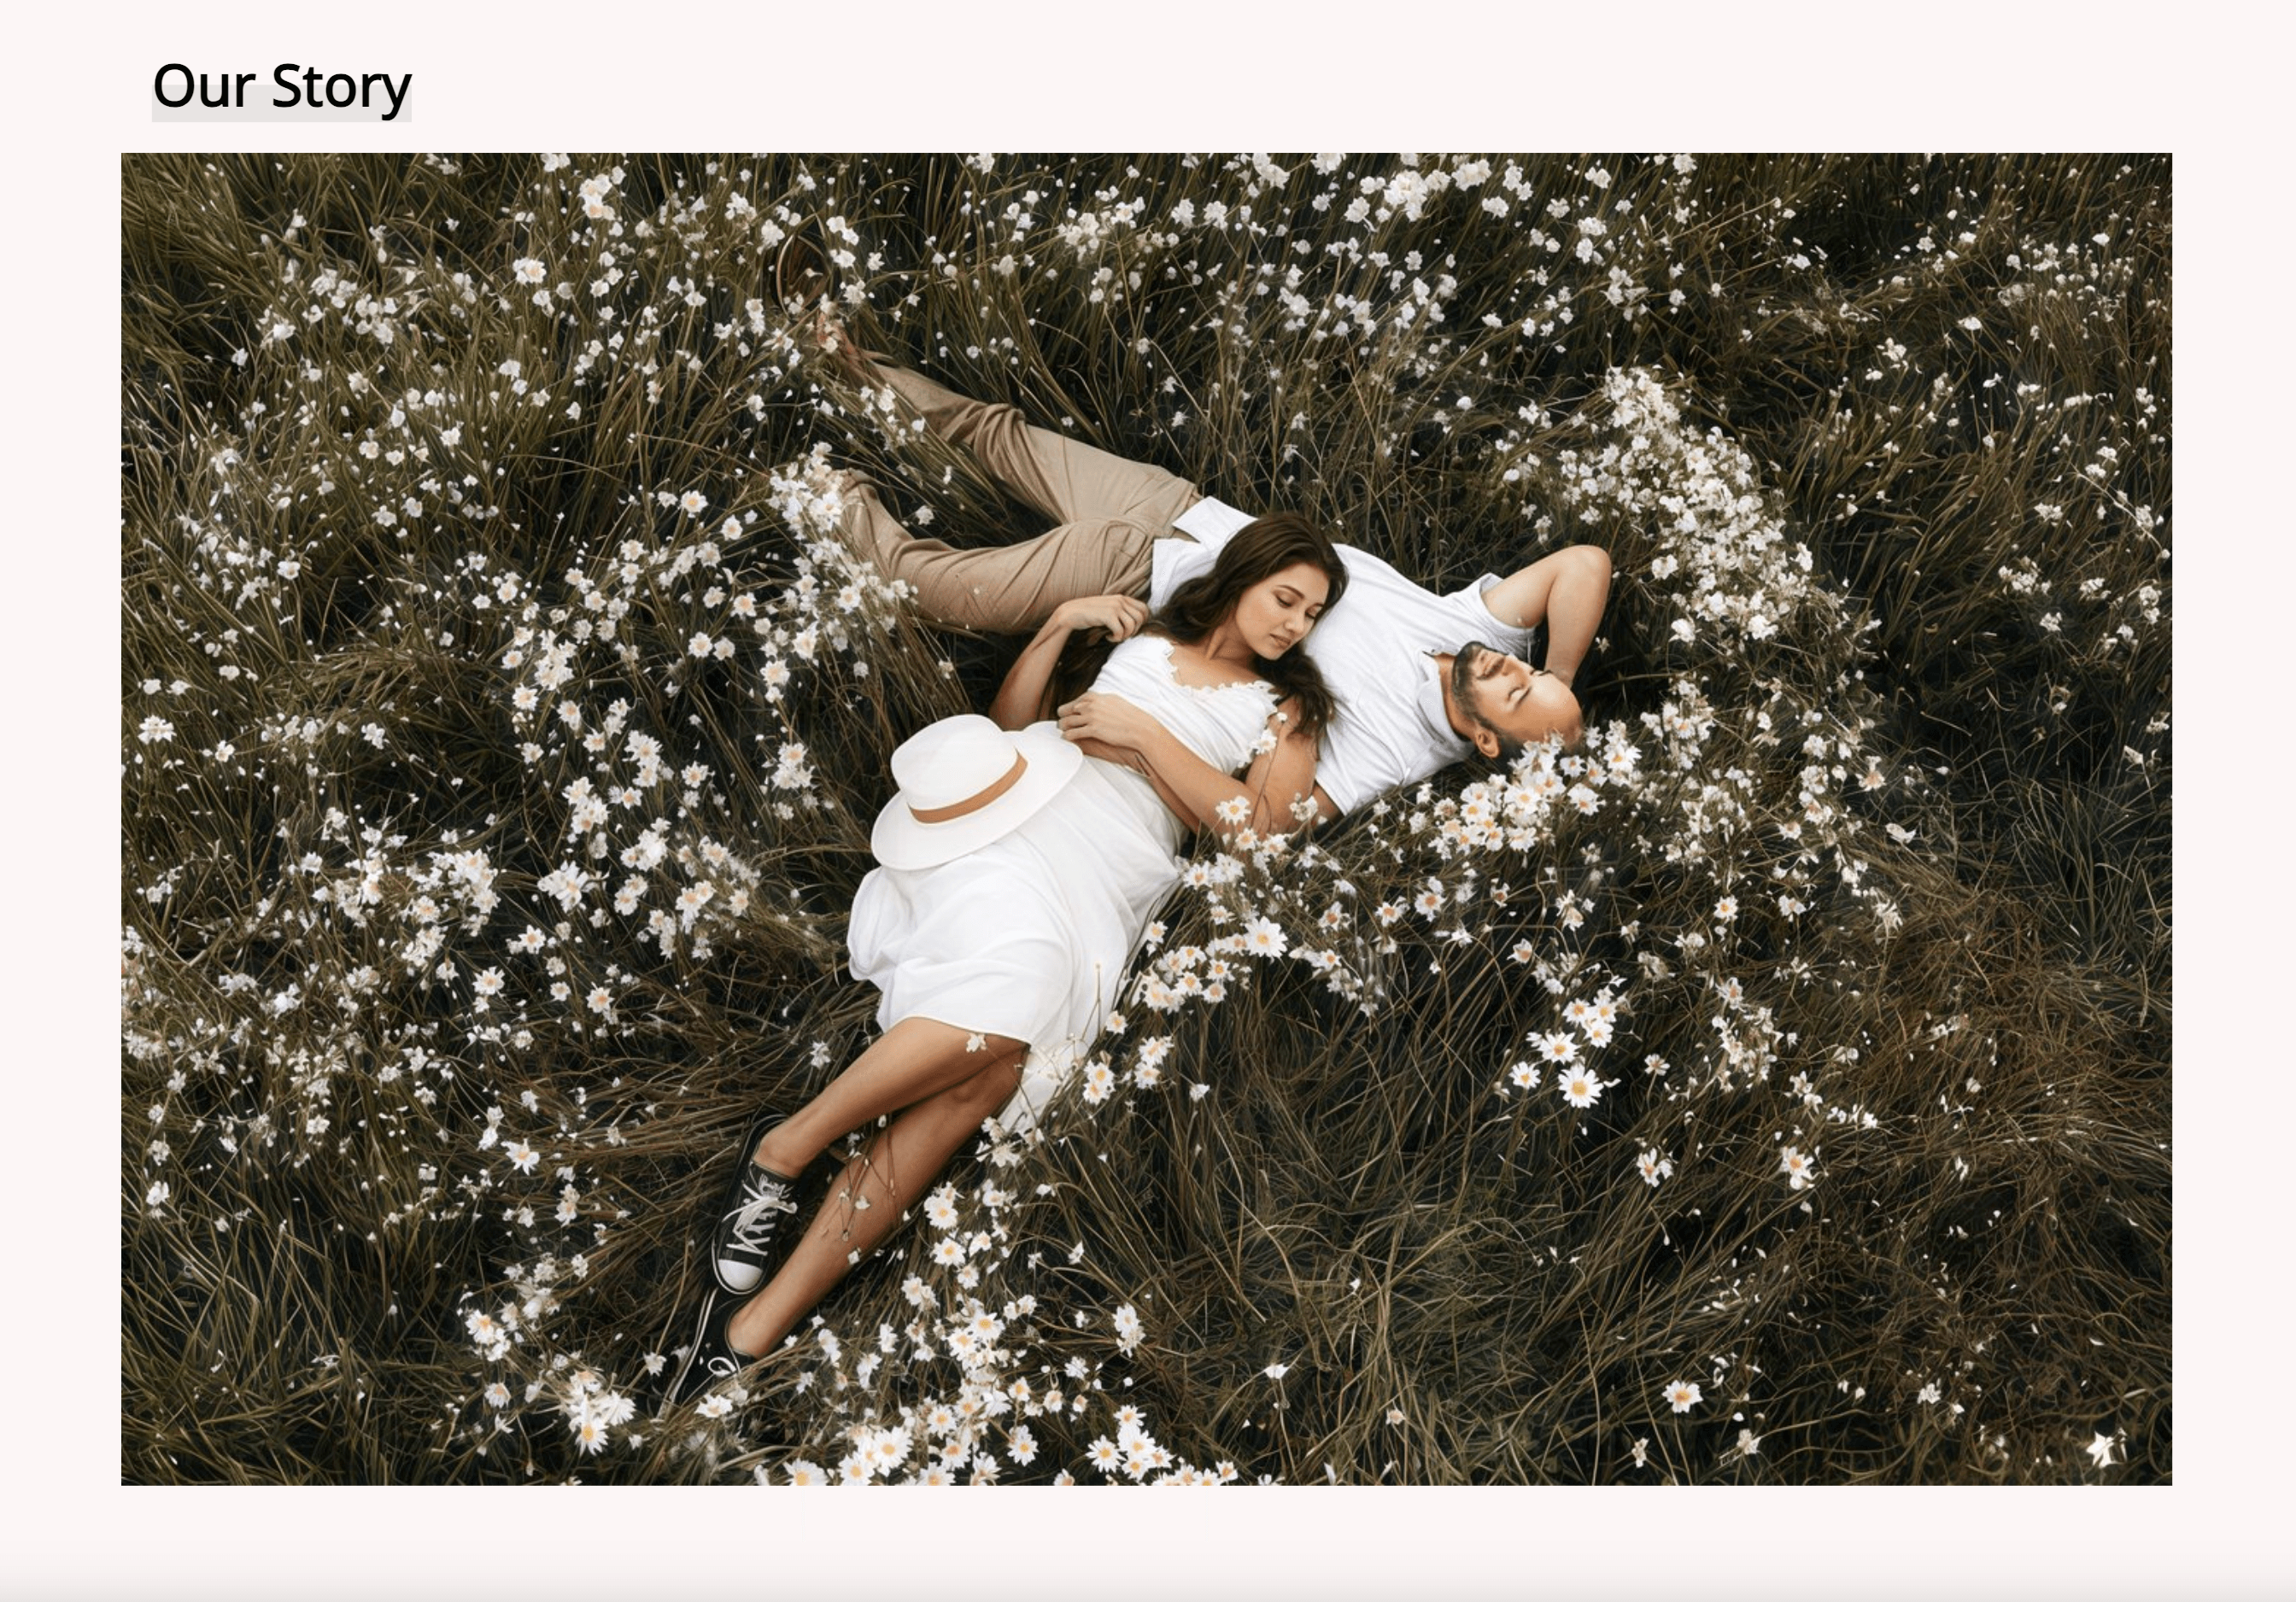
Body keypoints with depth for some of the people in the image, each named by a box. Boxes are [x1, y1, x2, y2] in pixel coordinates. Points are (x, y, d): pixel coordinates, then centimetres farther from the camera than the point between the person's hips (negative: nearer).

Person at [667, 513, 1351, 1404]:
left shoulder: (1287, 707, 24)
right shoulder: (1142, 630, 27)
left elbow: (1259, 820, 5)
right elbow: (1008, 720, 25)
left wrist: (1145, 734, 0)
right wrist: (1060, 624, 13)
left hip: (1112, 873, 0)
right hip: (1026, 801, 0)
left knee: (986, 1072, -25)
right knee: (1015, 969, -36)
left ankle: (755, 1329, -26)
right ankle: (786, 1147, -17)